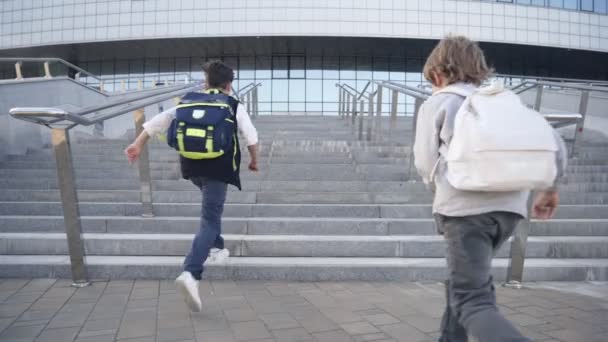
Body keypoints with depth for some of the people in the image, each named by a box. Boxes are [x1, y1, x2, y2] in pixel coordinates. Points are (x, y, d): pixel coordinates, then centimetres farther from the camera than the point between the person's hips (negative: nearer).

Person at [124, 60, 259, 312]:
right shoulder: (234, 106, 5)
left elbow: (161, 119, 3)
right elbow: (251, 137, 1)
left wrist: (138, 144, 4)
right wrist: (254, 161, 17)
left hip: (192, 166, 5)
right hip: (219, 167, -5)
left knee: (212, 208, 33)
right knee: (209, 221, -7)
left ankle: (216, 247, 38)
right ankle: (190, 274, -24)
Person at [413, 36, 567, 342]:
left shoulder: (436, 104, 8)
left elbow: (425, 162, 7)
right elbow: (554, 142, 15)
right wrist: (550, 188, 26)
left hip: (465, 206, -6)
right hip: (510, 206, 6)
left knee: (473, 302, -7)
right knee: (466, 277, 27)